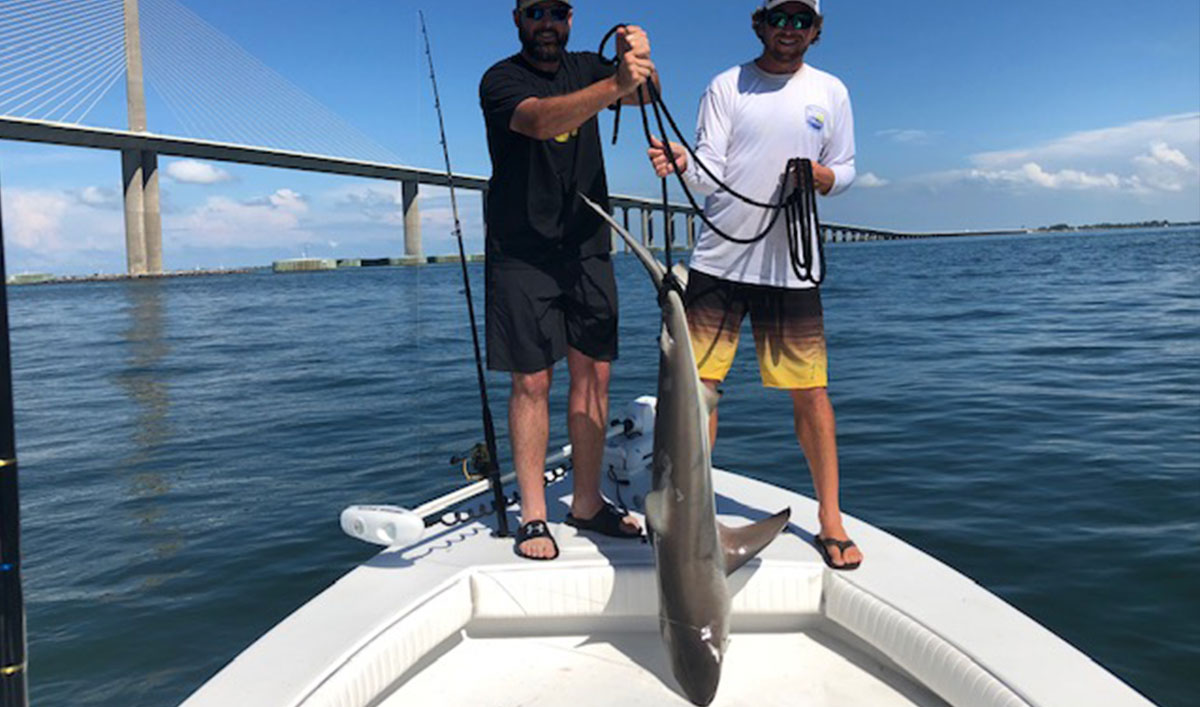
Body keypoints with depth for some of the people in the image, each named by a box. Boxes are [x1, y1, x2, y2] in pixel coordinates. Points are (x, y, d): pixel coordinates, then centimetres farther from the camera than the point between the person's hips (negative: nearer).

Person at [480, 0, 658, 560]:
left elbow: (644, 96, -4)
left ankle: (587, 503, 14)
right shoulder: (501, 79, -4)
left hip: (588, 246, 5)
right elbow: (540, 120, -26)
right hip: (523, 251, -5)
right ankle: (533, 516, 4)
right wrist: (616, 84, -40)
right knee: (532, 381, -4)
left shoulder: (585, 68, 13)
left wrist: (638, 59, -27)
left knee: (594, 372, 4)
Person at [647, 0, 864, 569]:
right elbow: (710, 175, -4)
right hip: (719, 260, -1)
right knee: (699, 384, -2)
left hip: (790, 264, 1)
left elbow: (845, 169, 15)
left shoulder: (831, 93, 11)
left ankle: (830, 518, 16)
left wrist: (823, 176, -8)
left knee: (810, 391, 1)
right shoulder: (726, 87, 5)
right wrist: (682, 163, -26)